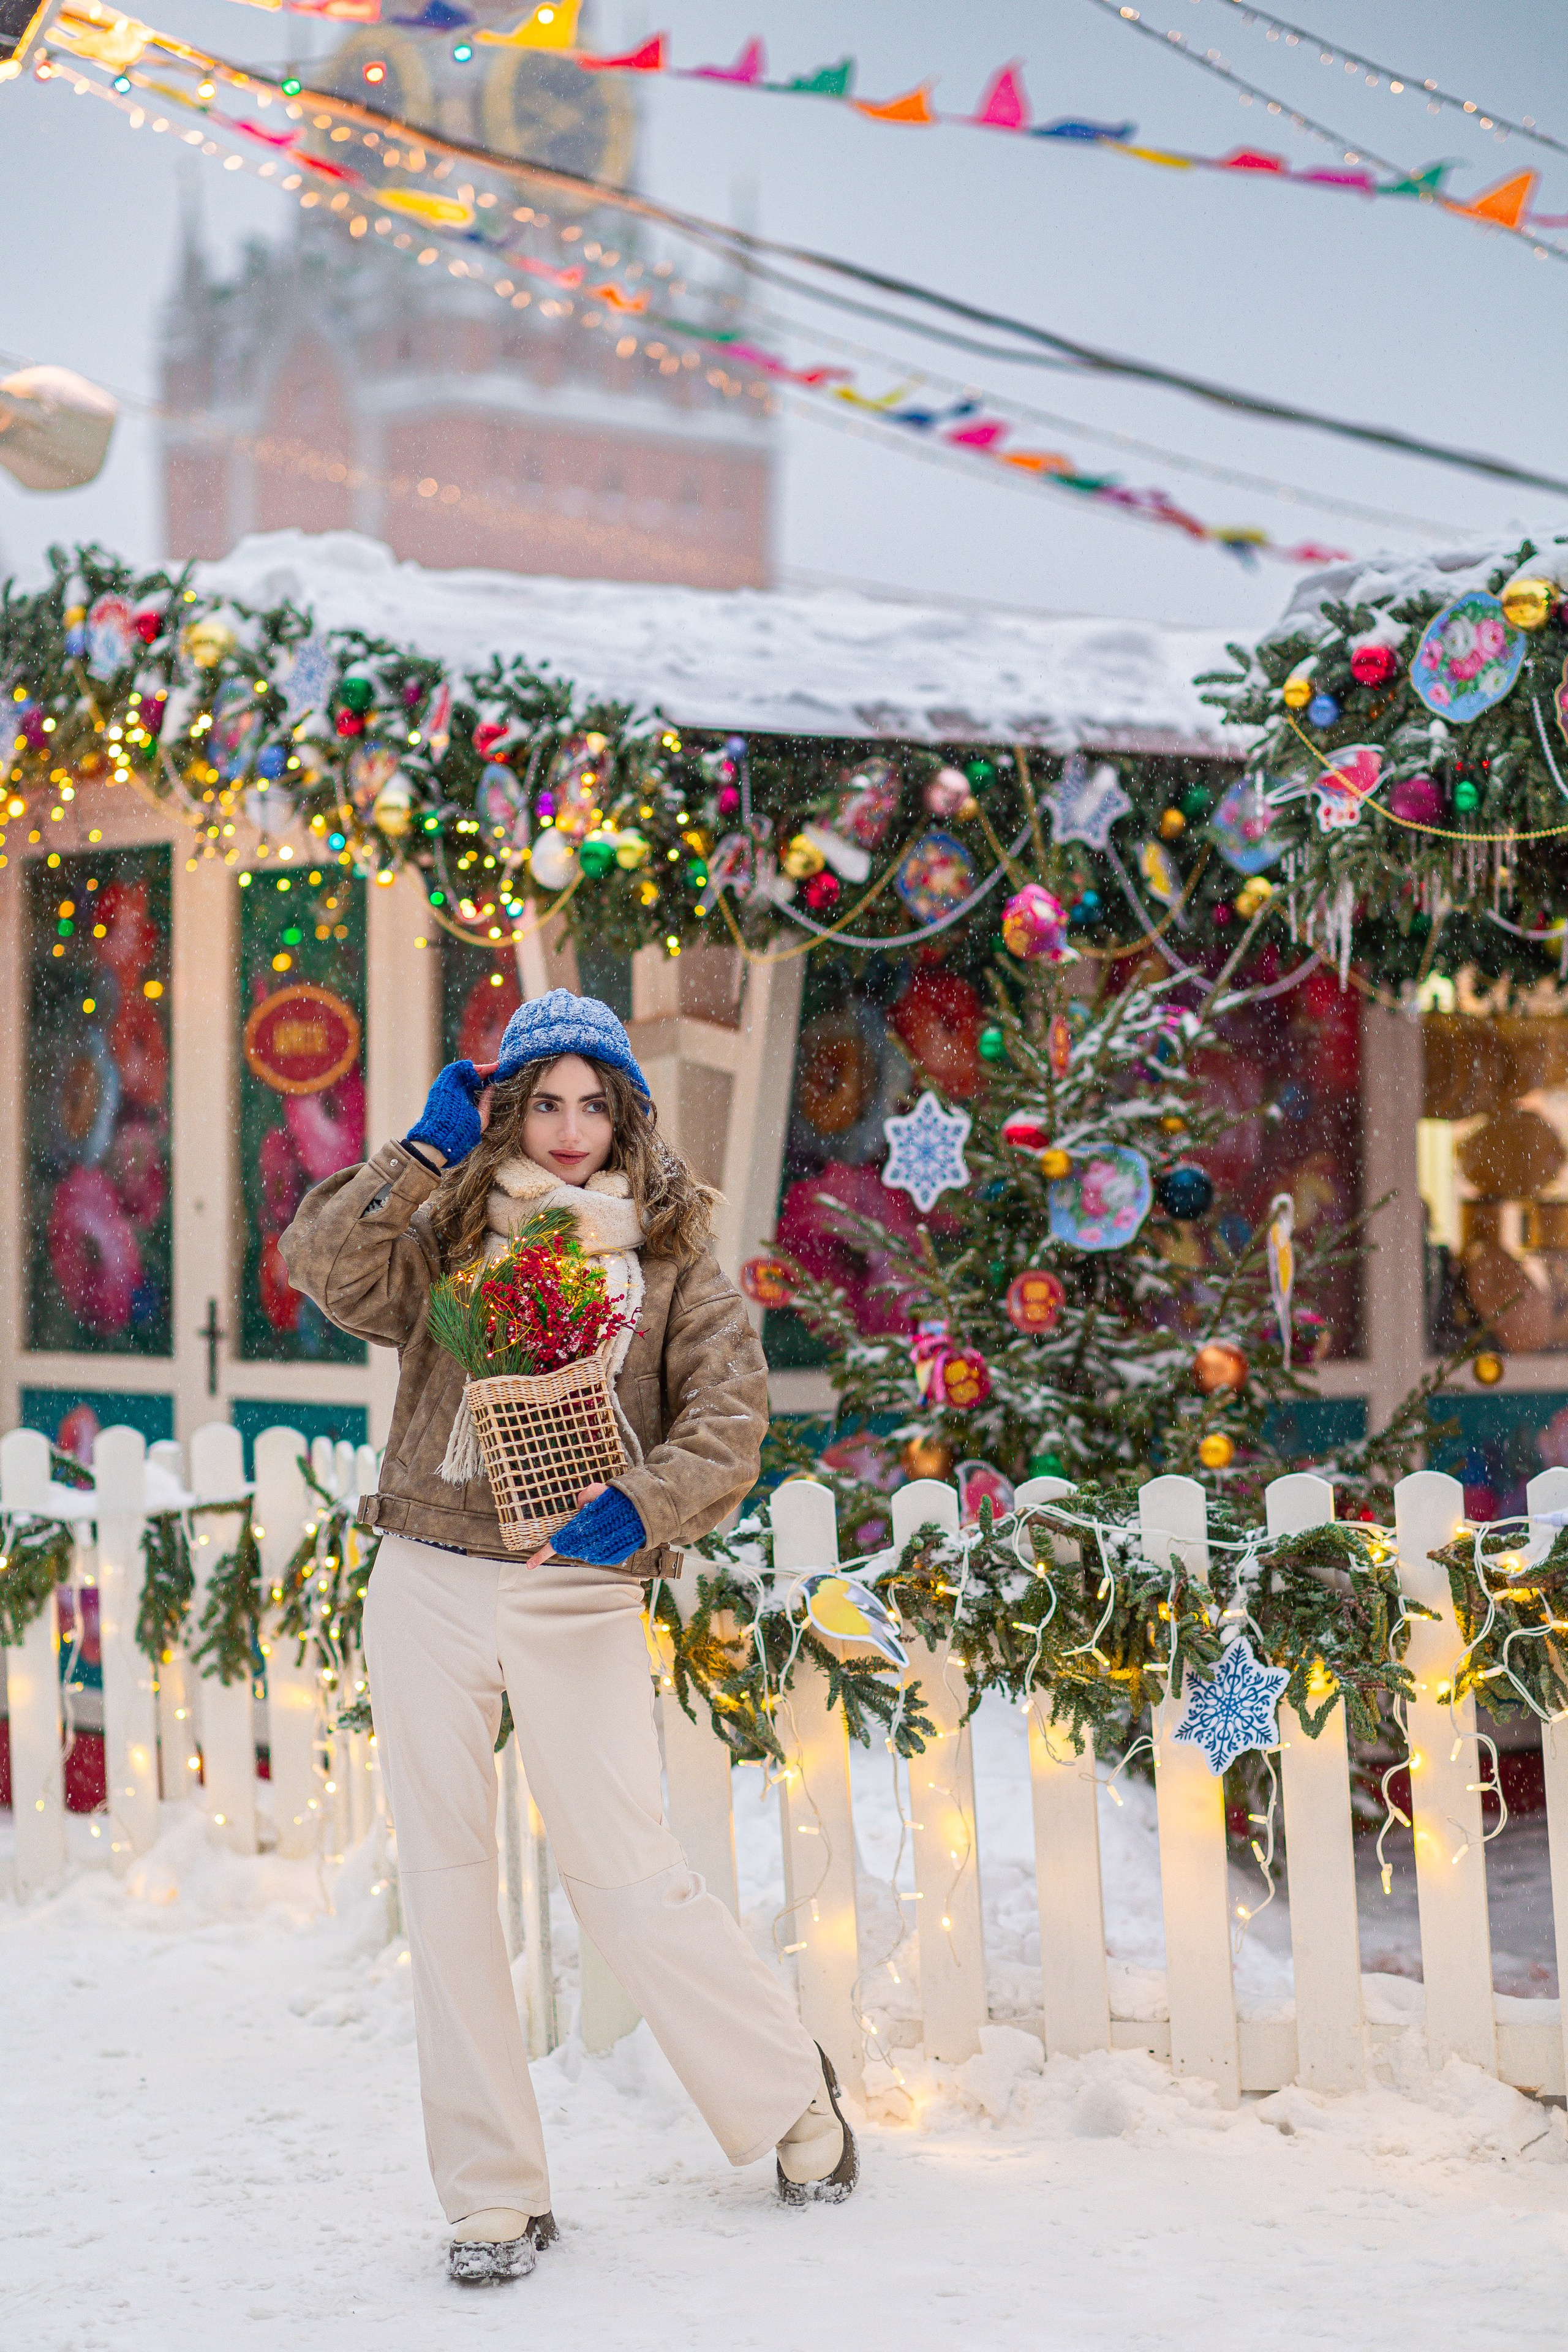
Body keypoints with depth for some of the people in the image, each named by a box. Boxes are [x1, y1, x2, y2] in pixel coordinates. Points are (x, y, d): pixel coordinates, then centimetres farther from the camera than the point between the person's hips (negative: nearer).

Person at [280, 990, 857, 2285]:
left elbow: (727, 1428, -7)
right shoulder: (446, 1237, 8)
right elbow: (323, 1267, -10)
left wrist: (636, 1509, -24)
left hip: (578, 1598, -2)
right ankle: (495, 2193, 14)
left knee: (627, 1874, -4)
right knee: (445, 1877, 4)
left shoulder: (673, 1256, 4)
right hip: (428, 1586, 2)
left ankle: (789, 2094, 20)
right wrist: (425, 1151, -13)